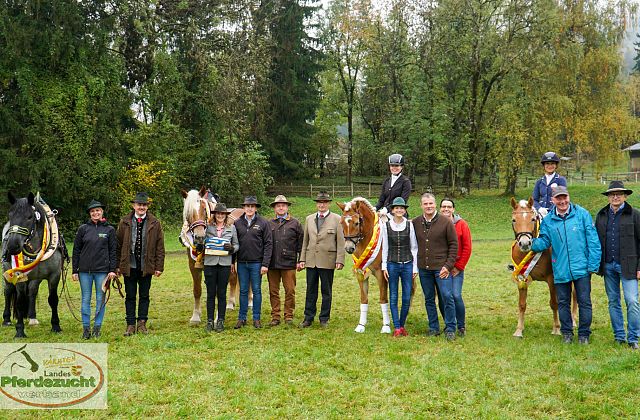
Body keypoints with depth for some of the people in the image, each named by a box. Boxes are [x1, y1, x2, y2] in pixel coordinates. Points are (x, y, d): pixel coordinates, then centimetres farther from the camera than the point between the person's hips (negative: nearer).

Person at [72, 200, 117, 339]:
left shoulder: (109, 229, 3)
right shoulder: (83, 228, 4)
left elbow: (113, 251, 4)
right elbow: (76, 250, 6)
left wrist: (112, 270, -4)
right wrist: (74, 270, 3)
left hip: (102, 270, -1)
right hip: (85, 270, 1)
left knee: (100, 299, 5)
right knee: (86, 299, 6)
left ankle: (97, 327, 14)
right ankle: (86, 328, 14)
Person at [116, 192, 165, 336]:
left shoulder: (155, 224, 1)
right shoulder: (124, 223, 2)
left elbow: (160, 247, 2)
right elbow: (118, 245, 4)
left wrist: (159, 267, -3)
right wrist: (118, 265, 0)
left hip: (146, 266, 0)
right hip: (129, 266, 0)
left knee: (144, 296, 9)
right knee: (130, 296, 7)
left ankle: (142, 324, 19)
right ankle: (131, 325, 14)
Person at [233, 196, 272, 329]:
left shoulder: (263, 223, -3)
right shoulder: (237, 223, 4)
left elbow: (268, 244, -5)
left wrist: (265, 264, -11)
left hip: (256, 263, -2)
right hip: (242, 263, 2)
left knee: (256, 291, 6)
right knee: (243, 291, 10)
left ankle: (256, 318, 15)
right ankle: (242, 318, 18)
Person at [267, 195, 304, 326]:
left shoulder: (295, 223, 5)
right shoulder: (269, 224, 8)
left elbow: (301, 243, 5)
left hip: (289, 262, -2)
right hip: (272, 263, 2)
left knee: (290, 291, 2)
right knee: (273, 291, 7)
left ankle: (289, 316, 13)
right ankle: (275, 316, 15)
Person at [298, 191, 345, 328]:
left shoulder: (336, 219, 0)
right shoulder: (309, 219, 11)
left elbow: (340, 242, -3)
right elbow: (305, 241, 12)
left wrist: (339, 260, -10)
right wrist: (302, 259, 6)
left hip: (327, 261, -3)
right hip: (311, 260, 3)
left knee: (326, 291, 5)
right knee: (311, 290, 8)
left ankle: (324, 319, 15)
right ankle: (308, 318, 17)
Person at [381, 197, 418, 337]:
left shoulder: (410, 225, 0)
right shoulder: (386, 226, 1)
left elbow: (414, 248, 2)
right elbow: (385, 248, 5)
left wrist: (415, 268, 0)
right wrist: (384, 266, 0)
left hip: (407, 265, 0)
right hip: (392, 265, 0)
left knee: (407, 298, 3)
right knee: (393, 297, 3)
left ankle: (402, 325, 18)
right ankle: (396, 327, 9)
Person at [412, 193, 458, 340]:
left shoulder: (446, 222, -6)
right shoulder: (415, 223, 4)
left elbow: (453, 245, -4)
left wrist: (448, 266, -11)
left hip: (441, 267, -4)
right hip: (423, 268, 4)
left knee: (447, 297, -6)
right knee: (429, 299, 11)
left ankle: (450, 329, 7)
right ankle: (434, 328, 23)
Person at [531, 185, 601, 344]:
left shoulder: (582, 214, -5)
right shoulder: (548, 220, 2)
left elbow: (593, 241, -5)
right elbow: (544, 242, 3)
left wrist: (593, 265, -8)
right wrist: (532, 243, -20)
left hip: (581, 268, -2)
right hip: (560, 270, 2)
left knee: (584, 302, 4)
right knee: (563, 303, 13)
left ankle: (584, 333, 19)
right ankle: (566, 332, 27)